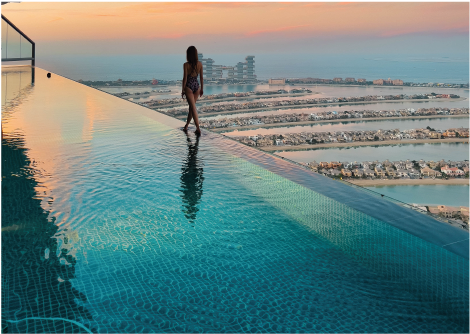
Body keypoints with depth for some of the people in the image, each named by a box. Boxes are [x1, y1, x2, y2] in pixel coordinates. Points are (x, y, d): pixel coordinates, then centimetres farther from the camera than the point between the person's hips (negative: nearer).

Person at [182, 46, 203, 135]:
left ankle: (198, 128, -11)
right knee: (191, 107, 16)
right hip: (196, 86, 4)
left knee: (193, 107, -4)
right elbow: (201, 77, 4)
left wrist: (183, 90, -3)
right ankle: (186, 126, 29)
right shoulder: (199, 64, -1)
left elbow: (185, 78, -12)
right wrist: (201, 89, 14)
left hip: (189, 86, -4)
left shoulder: (186, 65, -13)